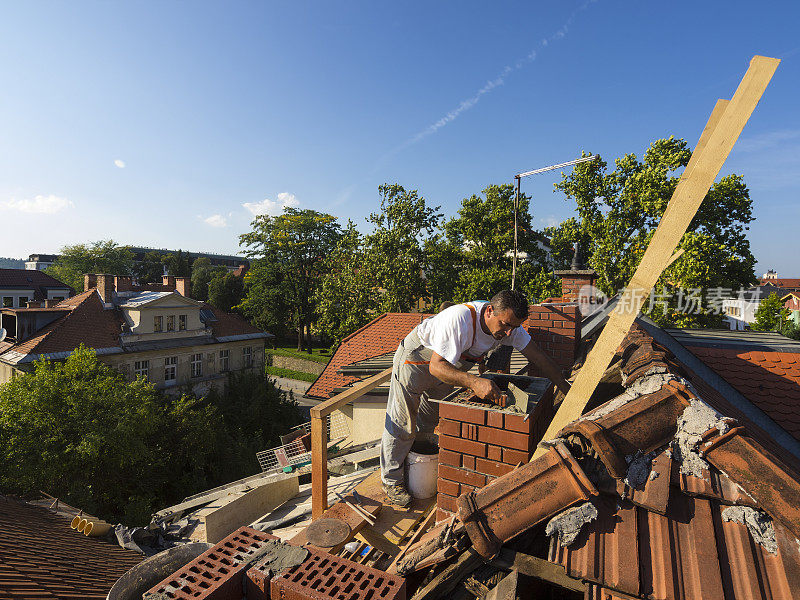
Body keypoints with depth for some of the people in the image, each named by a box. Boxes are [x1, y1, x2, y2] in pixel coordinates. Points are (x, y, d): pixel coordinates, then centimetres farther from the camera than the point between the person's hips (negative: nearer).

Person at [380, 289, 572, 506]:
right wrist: (473, 382, -53)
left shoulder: (509, 324, -17)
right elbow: (437, 366, -40)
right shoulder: (459, 319, -40)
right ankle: (392, 480, 18)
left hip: (451, 366, 6)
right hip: (415, 360, -6)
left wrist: (567, 389, -8)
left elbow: (539, 357, -7)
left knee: (428, 423, 16)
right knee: (402, 423, 1)